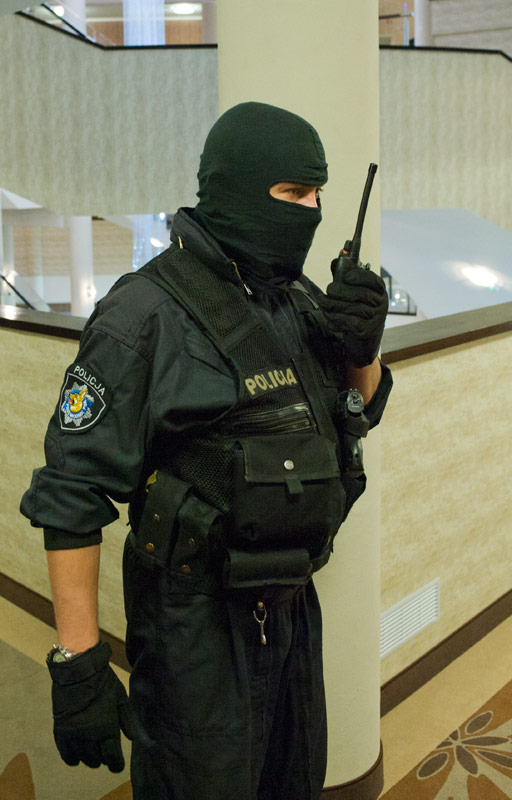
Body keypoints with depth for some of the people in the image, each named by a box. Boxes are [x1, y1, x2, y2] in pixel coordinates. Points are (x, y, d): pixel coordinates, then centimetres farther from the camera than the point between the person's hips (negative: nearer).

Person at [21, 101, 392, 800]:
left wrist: (362, 352, -7)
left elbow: (361, 412, 16)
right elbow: (73, 493, -19)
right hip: (198, 616, -7)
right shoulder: (145, 313, -19)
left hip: (294, 603, 8)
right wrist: (78, 664, -19)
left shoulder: (300, 297, 4)